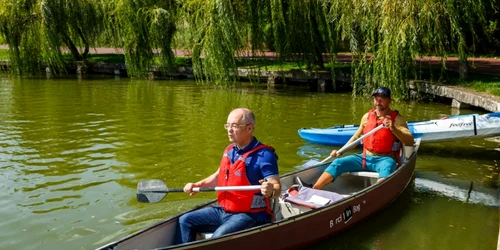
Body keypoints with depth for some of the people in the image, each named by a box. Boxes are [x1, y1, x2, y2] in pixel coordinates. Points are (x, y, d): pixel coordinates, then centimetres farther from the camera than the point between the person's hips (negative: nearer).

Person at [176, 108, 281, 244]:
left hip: (250, 215, -8)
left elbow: (277, 188, -21)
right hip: (223, 210, 8)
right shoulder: (229, 150, 8)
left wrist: (270, 191, -45)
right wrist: (197, 185, 10)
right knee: (185, 221, 4)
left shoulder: (264, 155, -17)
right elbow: (219, 176, 23)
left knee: (218, 237, -31)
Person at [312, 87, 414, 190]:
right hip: (365, 157, 4)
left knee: (387, 167, -39)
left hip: (384, 159, -4)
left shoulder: (397, 118, -1)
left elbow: (410, 141, -12)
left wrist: (393, 129, -27)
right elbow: (356, 137, 21)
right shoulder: (367, 116, 11)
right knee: (337, 163, -14)